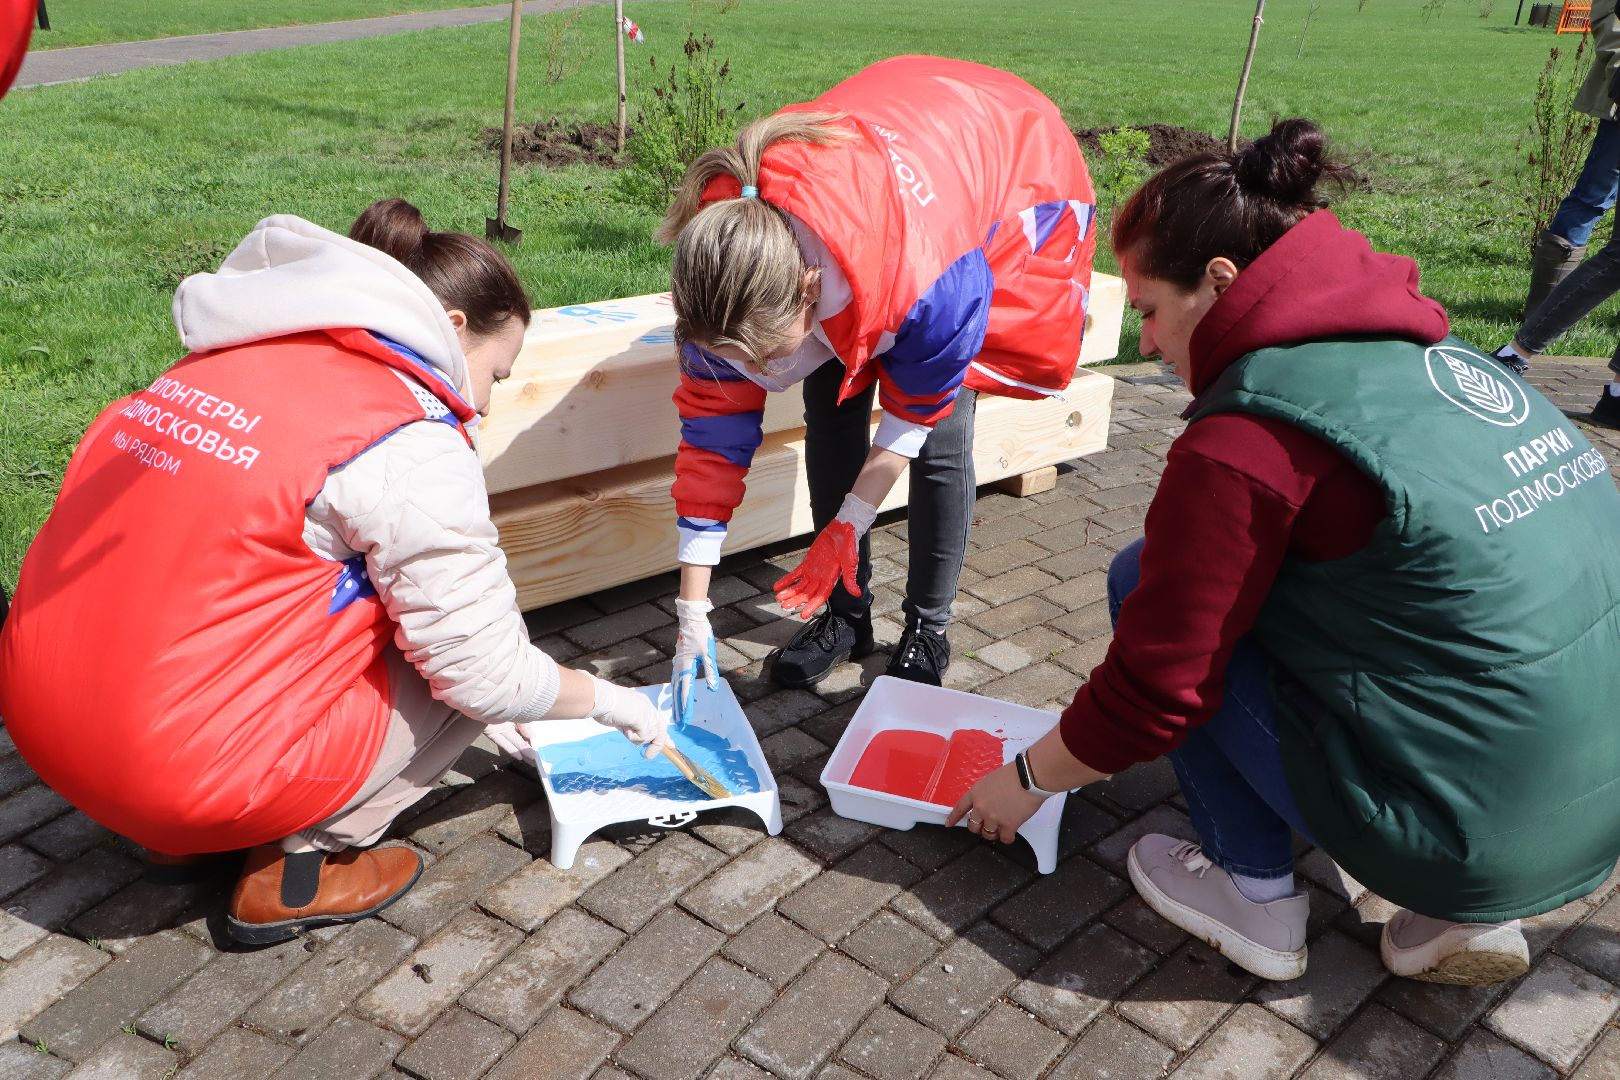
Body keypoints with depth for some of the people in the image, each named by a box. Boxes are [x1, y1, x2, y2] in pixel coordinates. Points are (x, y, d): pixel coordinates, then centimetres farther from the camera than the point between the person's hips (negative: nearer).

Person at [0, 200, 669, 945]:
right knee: (463, 646, 5)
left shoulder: (223, 365, 9)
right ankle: (293, 867, 5)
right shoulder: (410, 445, -16)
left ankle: (186, 833, 19)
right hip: (191, 768, -8)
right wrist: (604, 700, 11)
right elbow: (488, 673, -12)